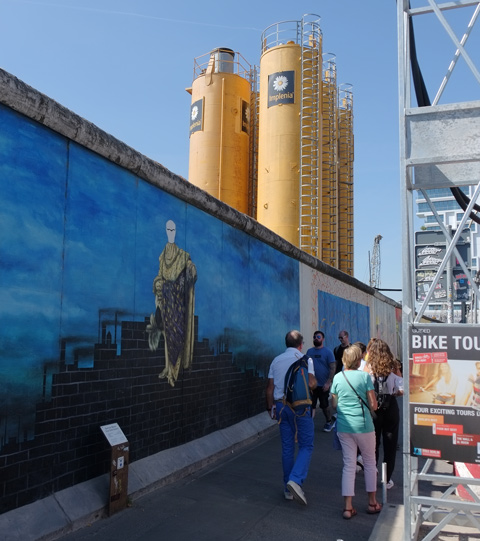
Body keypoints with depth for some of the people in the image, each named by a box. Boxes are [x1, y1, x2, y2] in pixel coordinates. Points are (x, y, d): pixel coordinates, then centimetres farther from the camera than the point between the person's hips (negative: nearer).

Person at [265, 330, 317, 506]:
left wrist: (271, 407, 15)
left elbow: (269, 388, 6)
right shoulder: (305, 359, -5)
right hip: (300, 406, -4)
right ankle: (296, 480, -16)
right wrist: (315, 381, 8)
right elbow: (311, 384, -15)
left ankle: (288, 489, 18)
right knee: (306, 446, 4)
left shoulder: (276, 361, 8)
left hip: (281, 406, 5)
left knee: (287, 447, 12)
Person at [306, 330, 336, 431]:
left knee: (324, 405, 10)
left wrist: (328, 383, -18)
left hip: (323, 385, -3)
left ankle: (329, 422, 32)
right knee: (311, 405, 2)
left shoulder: (328, 352, -7)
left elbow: (332, 368, -10)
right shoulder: (309, 351, 5)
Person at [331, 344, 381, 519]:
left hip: (343, 426, 3)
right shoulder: (364, 376, -9)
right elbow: (373, 405, -10)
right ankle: (372, 503, 26)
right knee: (370, 463, 15)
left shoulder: (337, 377, 1)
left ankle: (348, 507, 7)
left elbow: (334, 403, 8)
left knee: (348, 465, 9)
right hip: (363, 425, -3)